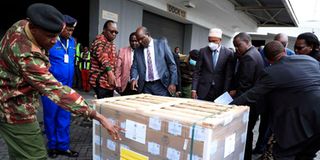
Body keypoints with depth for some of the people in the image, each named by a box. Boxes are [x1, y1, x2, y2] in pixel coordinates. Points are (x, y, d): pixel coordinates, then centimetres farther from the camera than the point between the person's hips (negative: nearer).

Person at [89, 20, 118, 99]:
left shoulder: (112, 44, 18)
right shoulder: (99, 40, -11)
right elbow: (102, 56, -29)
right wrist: (109, 71, -43)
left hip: (109, 81, 9)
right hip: (100, 81, -9)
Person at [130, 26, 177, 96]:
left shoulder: (162, 43, 2)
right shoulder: (137, 51, 10)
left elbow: (171, 64, 0)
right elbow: (134, 67, 9)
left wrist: (173, 82, -6)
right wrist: (134, 78, -13)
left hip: (161, 85, -2)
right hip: (146, 87, 3)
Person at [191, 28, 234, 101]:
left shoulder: (228, 53, -1)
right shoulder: (203, 51, 3)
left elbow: (229, 75, -1)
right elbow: (197, 72, 3)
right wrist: (194, 89, -3)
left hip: (219, 91, -1)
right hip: (203, 91, 1)